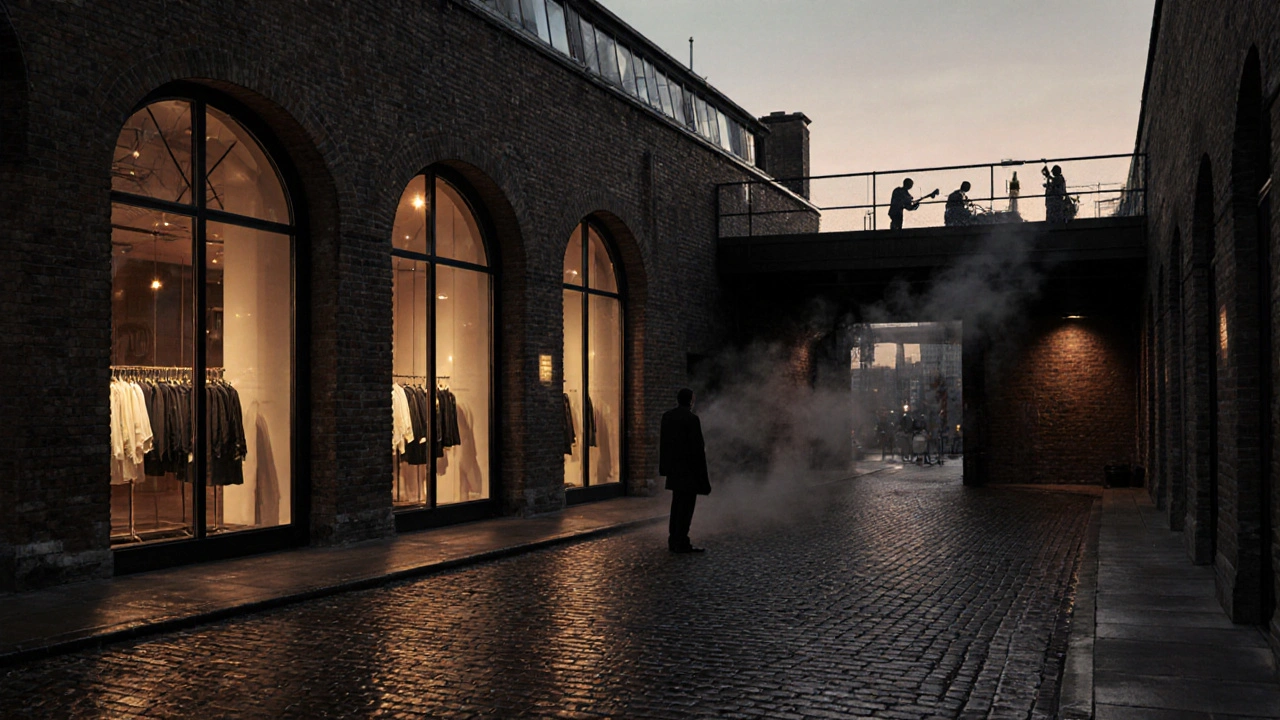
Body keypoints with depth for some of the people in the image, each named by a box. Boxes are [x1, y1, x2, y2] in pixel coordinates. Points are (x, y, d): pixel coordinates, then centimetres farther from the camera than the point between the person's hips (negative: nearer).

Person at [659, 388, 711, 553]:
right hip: (689, 469, -7)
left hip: (674, 468, 7)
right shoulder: (692, 419, -16)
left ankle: (673, 540, 19)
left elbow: (663, 443, 10)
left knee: (677, 504, 15)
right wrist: (701, 473, -9)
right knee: (686, 506, -3)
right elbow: (697, 447, -15)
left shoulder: (667, 416, 6)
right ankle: (681, 543, -3)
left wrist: (664, 466, 16)